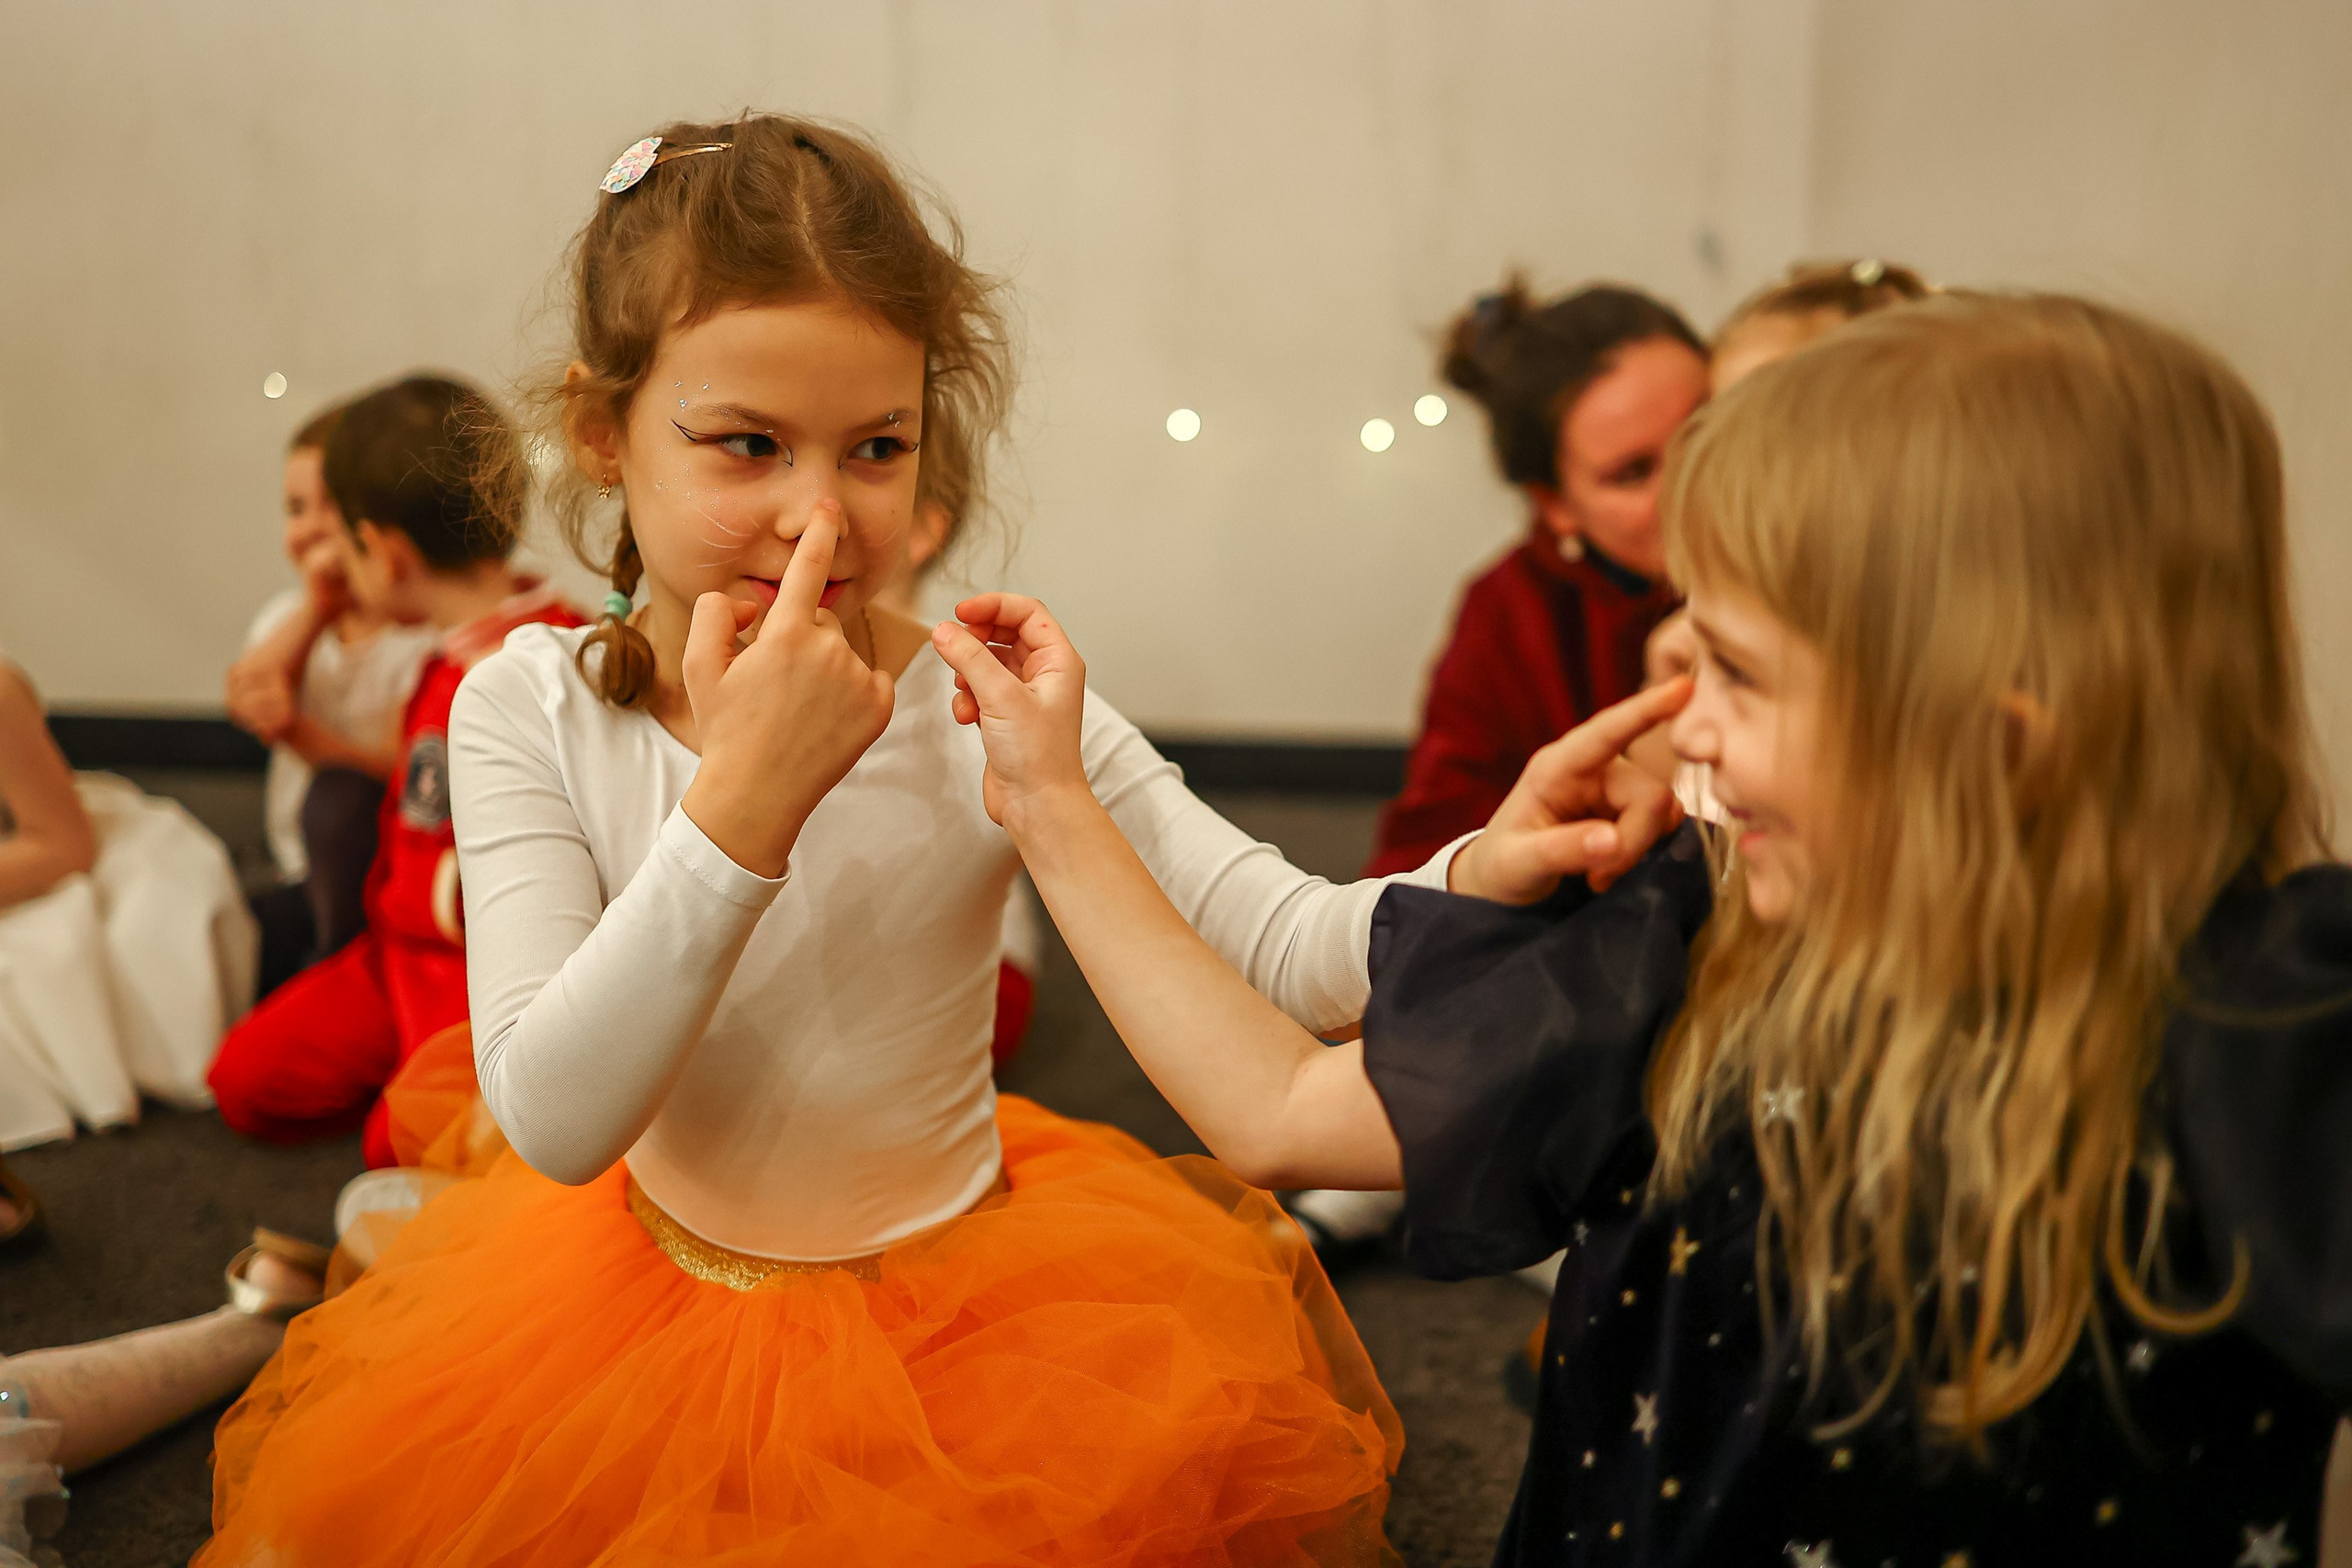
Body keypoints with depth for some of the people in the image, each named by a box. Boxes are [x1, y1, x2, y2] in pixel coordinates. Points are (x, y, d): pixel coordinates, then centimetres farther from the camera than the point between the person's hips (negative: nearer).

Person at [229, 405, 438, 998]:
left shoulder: (427, 633, -13)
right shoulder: (289, 616, 9)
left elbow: (399, 774, -22)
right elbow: (244, 697, -12)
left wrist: (297, 733, -36)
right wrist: (317, 606, -18)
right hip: (310, 881, 6)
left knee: (339, 795, -36)